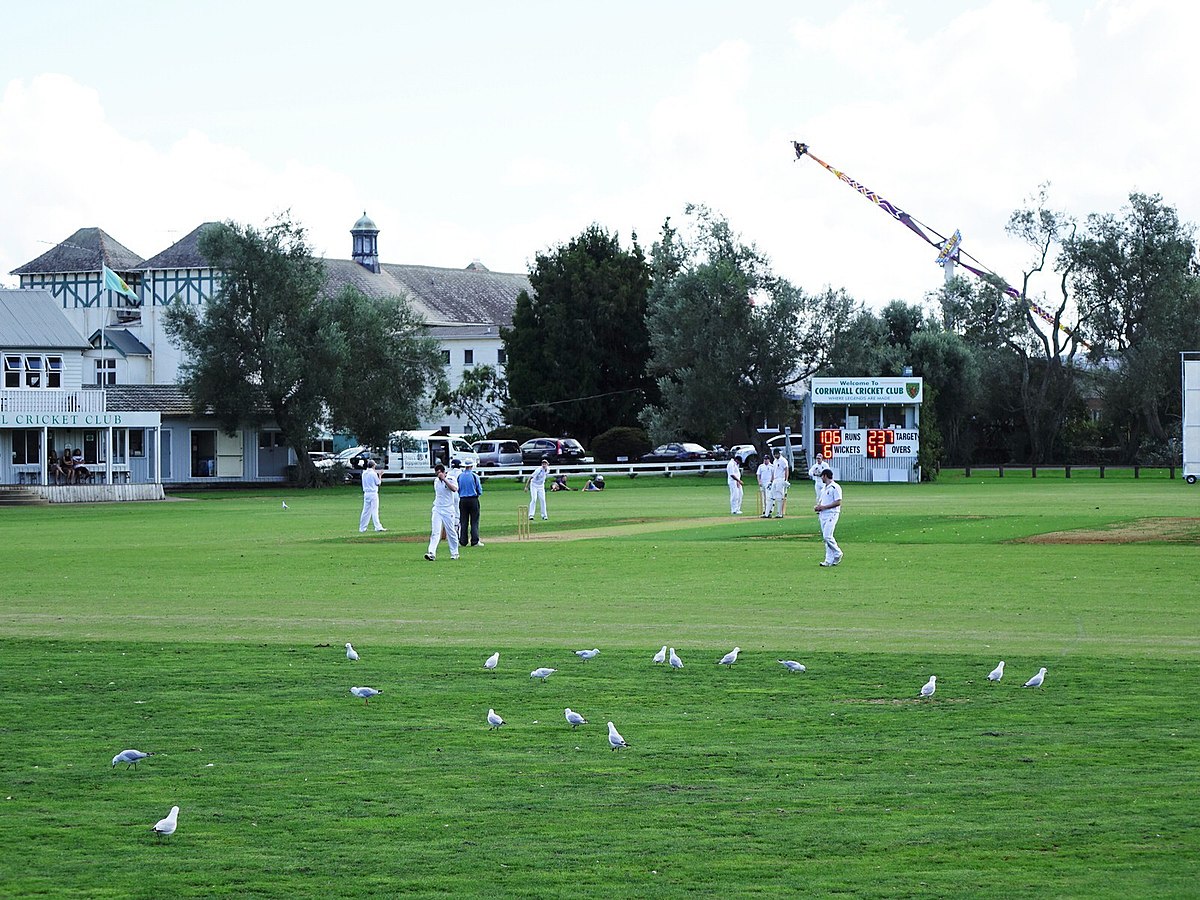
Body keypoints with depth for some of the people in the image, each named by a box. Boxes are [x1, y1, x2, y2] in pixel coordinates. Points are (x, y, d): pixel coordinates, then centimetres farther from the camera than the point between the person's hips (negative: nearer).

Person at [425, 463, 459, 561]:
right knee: (435, 532, -8)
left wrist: (444, 479, -28)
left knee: (451, 532, 4)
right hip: (437, 509, 4)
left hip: (448, 510, -4)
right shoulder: (436, 481, 9)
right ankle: (432, 553, -17)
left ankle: (454, 553, 17)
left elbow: (455, 489, -29)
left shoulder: (451, 479, -9)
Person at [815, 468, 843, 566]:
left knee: (827, 536, -17)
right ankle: (829, 560, 8)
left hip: (832, 514, -9)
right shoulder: (824, 487, 18)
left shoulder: (835, 487, -11)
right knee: (825, 537, 5)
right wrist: (817, 507, 5)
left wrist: (823, 507, -17)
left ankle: (837, 553, 3)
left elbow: (838, 502, -16)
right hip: (823, 514, 9)